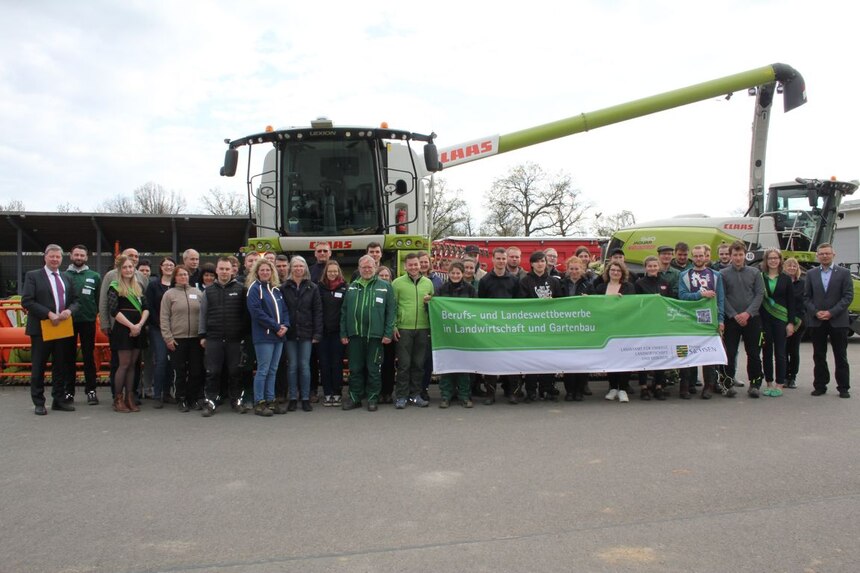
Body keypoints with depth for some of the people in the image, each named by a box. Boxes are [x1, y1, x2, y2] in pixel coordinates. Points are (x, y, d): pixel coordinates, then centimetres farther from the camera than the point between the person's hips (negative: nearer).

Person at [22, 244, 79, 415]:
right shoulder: (33, 276, -1)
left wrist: (69, 310, -10)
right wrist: (49, 314, -19)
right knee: (38, 367, 3)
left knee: (61, 366, 10)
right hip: (41, 328, -4)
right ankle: (39, 403, 12)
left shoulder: (66, 278, 14)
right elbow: (27, 301, -10)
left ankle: (59, 400, 19)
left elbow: (75, 301, 12)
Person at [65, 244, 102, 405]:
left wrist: (96, 313, -4)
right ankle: (69, 391, 15)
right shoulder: (64, 275, 2)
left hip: (88, 321, 0)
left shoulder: (95, 276, 4)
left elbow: (99, 299, 4)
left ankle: (91, 390, 10)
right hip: (68, 321, 0)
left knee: (89, 356, 5)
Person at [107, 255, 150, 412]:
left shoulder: (139, 287, 14)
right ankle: (118, 399, 5)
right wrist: (131, 326, -14)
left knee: (132, 364, 7)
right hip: (122, 329, -5)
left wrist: (140, 324, -9)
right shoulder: (114, 287, -2)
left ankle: (129, 398, 11)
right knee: (124, 364, -4)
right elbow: (113, 311, -11)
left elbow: (146, 308, 7)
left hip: (138, 329, 5)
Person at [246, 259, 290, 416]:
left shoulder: (276, 290, 17)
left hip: (278, 336, 7)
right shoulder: (254, 289, -5)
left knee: (273, 370, 10)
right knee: (263, 370, -5)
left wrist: (285, 325, -5)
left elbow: (284, 310, 15)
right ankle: (259, 403, 2)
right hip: (263, 336, -7)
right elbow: (257, 312, -15)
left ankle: (270, 401, 17)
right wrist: (276, 327, -16)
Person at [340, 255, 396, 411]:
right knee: (355, 369, 10)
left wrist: (388, 333, -8)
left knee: (373, 369, 6)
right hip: (354, 334, 3)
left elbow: (391, 310, -2)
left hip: (375, 335, -3)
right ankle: (354, 398, 20)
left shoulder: (385, 287, 2)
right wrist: (343, 333, 4)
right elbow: (344, 311, 11)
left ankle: (372, 399, 17)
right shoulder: (352, 287, 11)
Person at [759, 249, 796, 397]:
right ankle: (769, 383, 14)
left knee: (780, 352, 0)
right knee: (766, 351, 5)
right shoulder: (760, 278, 3)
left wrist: (791, 322, -3)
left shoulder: (786, 279, 4)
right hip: (764, 319, 0)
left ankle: (780, 385, 6)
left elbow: (791, 302, 4)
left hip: (781, 319, 0)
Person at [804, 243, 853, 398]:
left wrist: (832, 312, -14)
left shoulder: (844, 273, 2)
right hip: (816, 321, 2)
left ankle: (843, 387, 11)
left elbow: (848, 296, -5)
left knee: (841, 356, 4)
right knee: (818, 356, 7)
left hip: (838, 321, -2)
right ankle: (820, 386, 13)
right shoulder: (811, 274, 8)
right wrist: (815, 312, -10)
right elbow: (806, 297, 6)